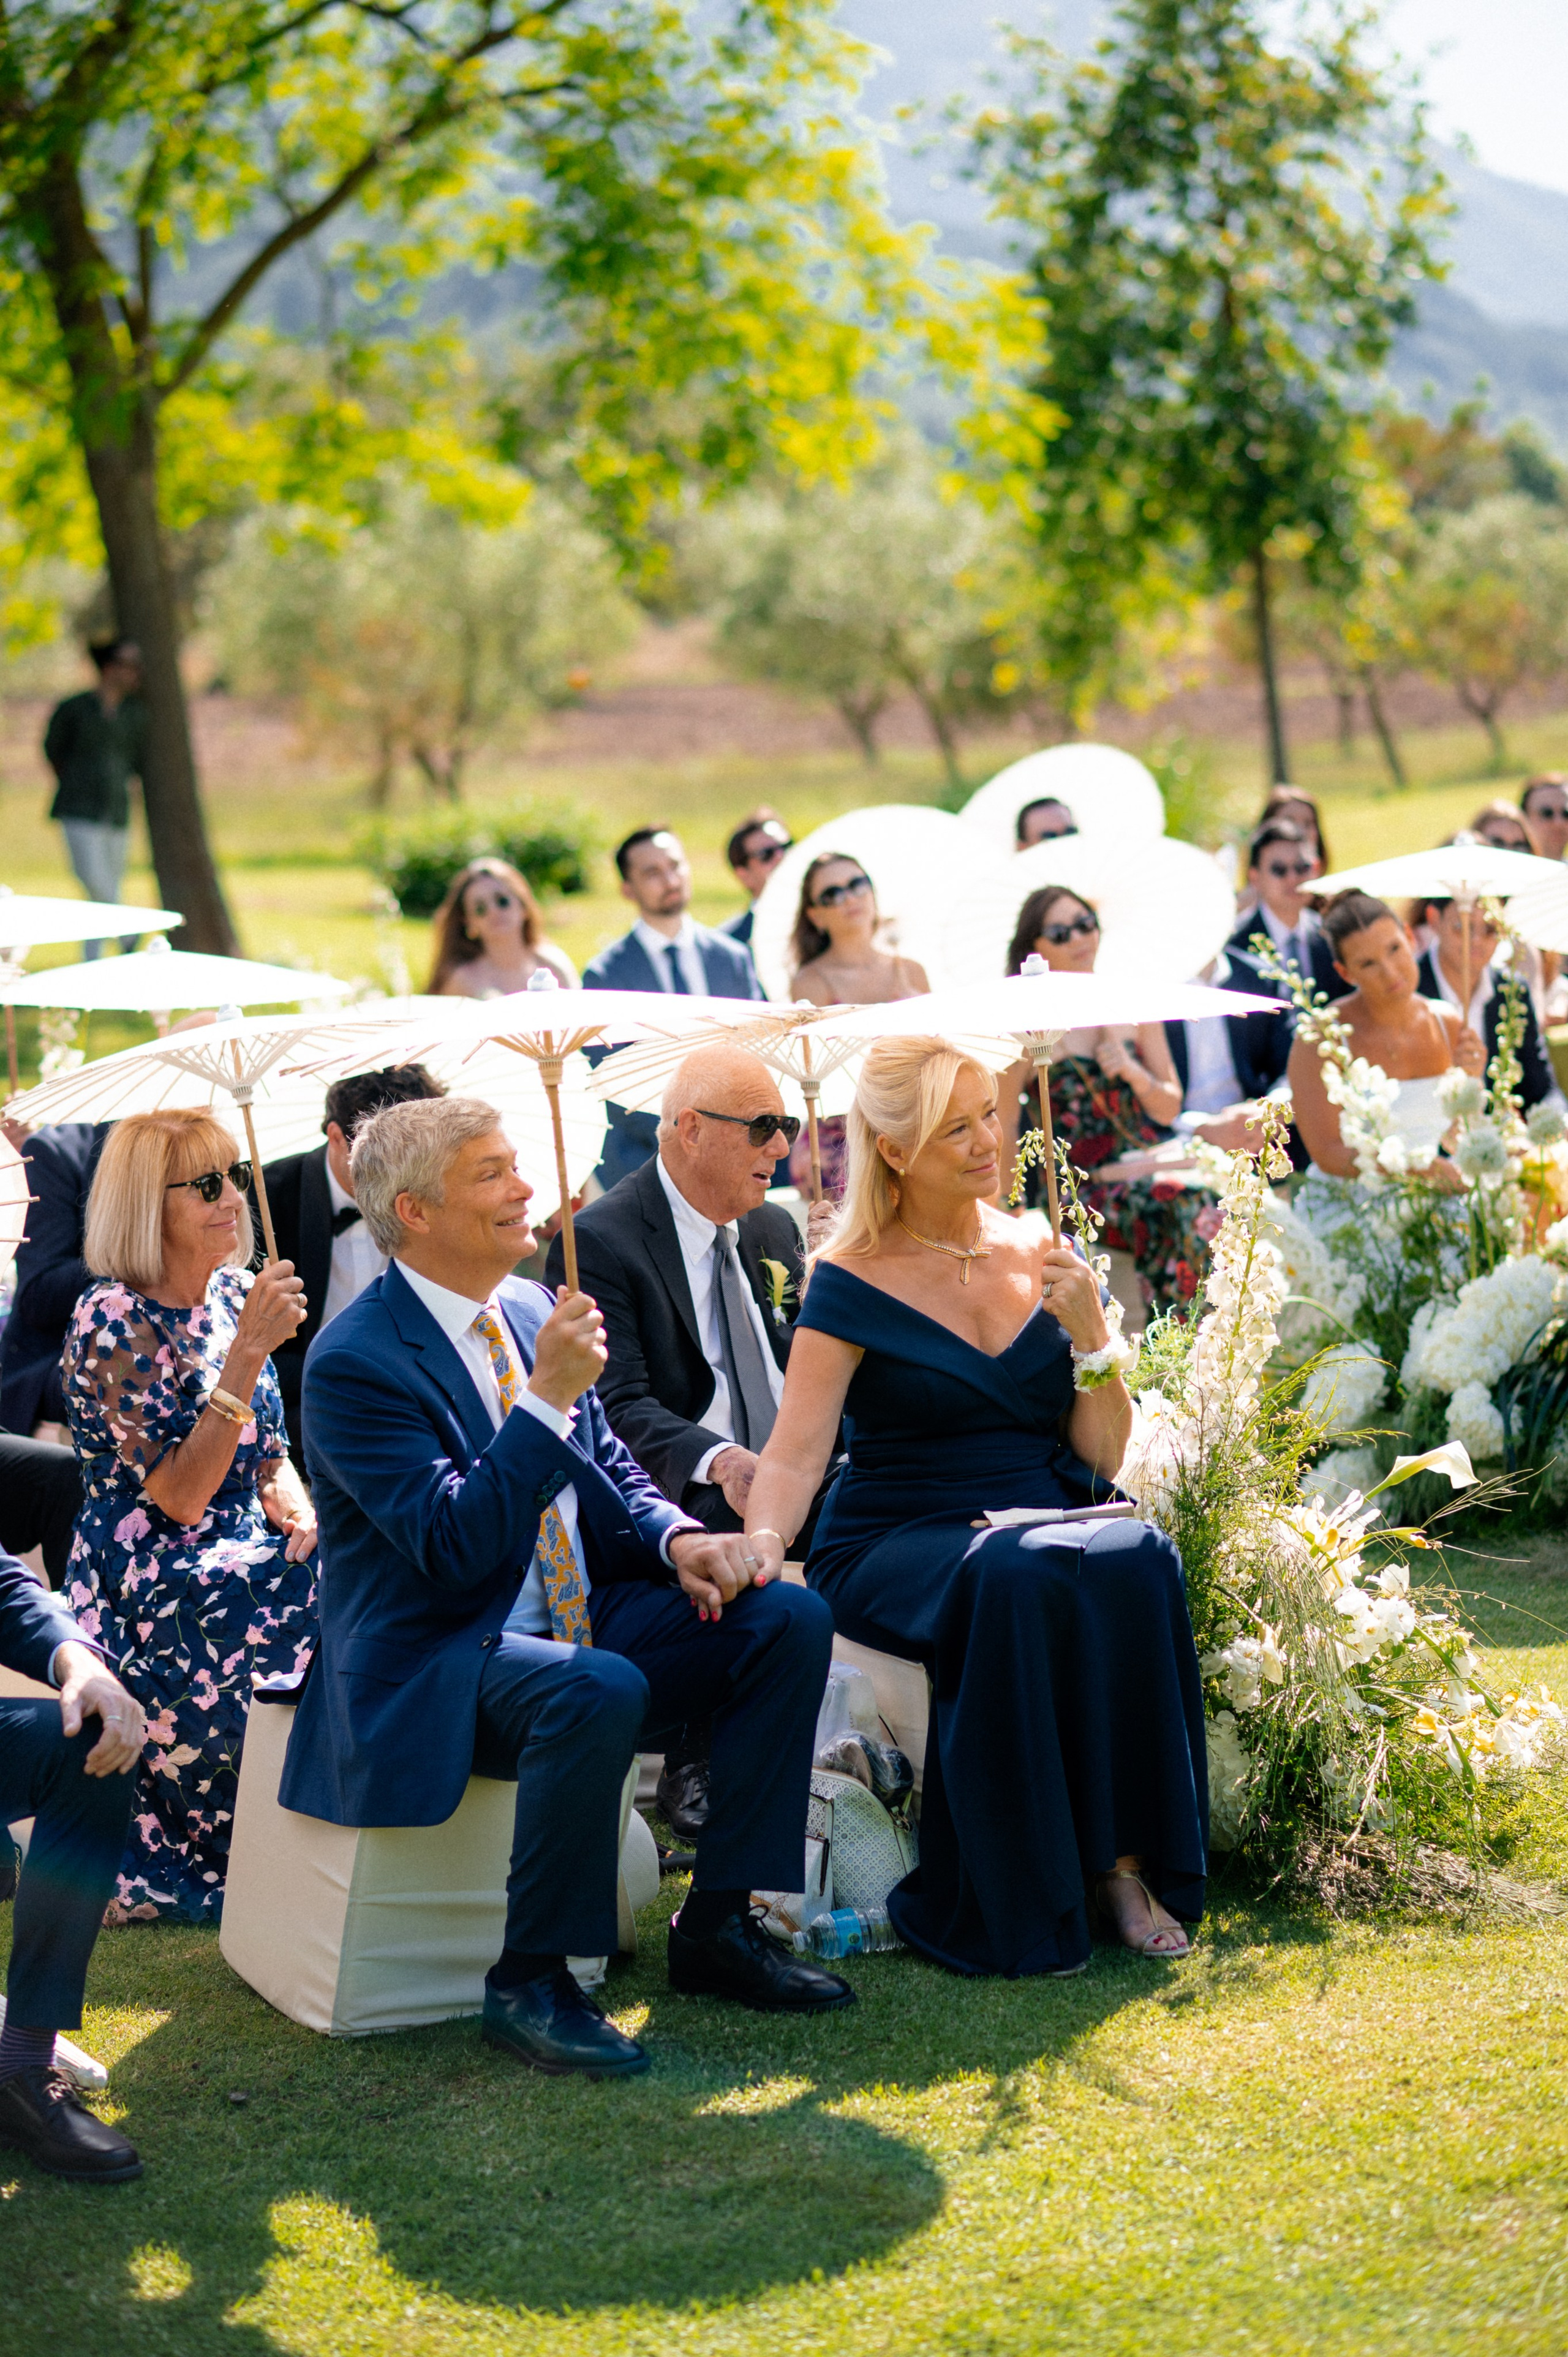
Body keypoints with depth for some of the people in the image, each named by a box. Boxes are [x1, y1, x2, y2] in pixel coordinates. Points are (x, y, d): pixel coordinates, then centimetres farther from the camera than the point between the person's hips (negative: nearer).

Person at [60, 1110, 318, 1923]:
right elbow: (177, 1496, -20)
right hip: (146, 1592, -7)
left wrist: (293, 1503, -6)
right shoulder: (112, 1319, -13)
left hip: (243, 1557, 7)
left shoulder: (234, 1295, 9)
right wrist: (250, 1348, -25)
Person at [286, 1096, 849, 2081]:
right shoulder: (353, 1362, -15)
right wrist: (550, 1395, -28)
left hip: (583, 1620, 8)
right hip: (436, 1659, -8)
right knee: (600, 1692, -37)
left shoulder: (530, 1311, 10)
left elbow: (612, 1468, 18)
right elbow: (455, 1546, -24)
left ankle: (718, 1925, 0)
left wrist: (678, 1537, -4)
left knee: (791, 1617, -8)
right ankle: (530, 1980, -19)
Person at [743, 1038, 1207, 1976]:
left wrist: (1092, 1334, -6)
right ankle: (1022, 1907, -25)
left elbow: (1102, 1457, 10)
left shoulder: (1046, 1259, 12)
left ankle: (1125, 1859, -22)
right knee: (1014, 1579, -36)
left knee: (1139, 1560, -31)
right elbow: (796, 1452, -9)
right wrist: (760, 1550, -29)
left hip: (1048, 1528, 3)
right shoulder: (854, 1286, 1)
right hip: (896, 1548, -3)